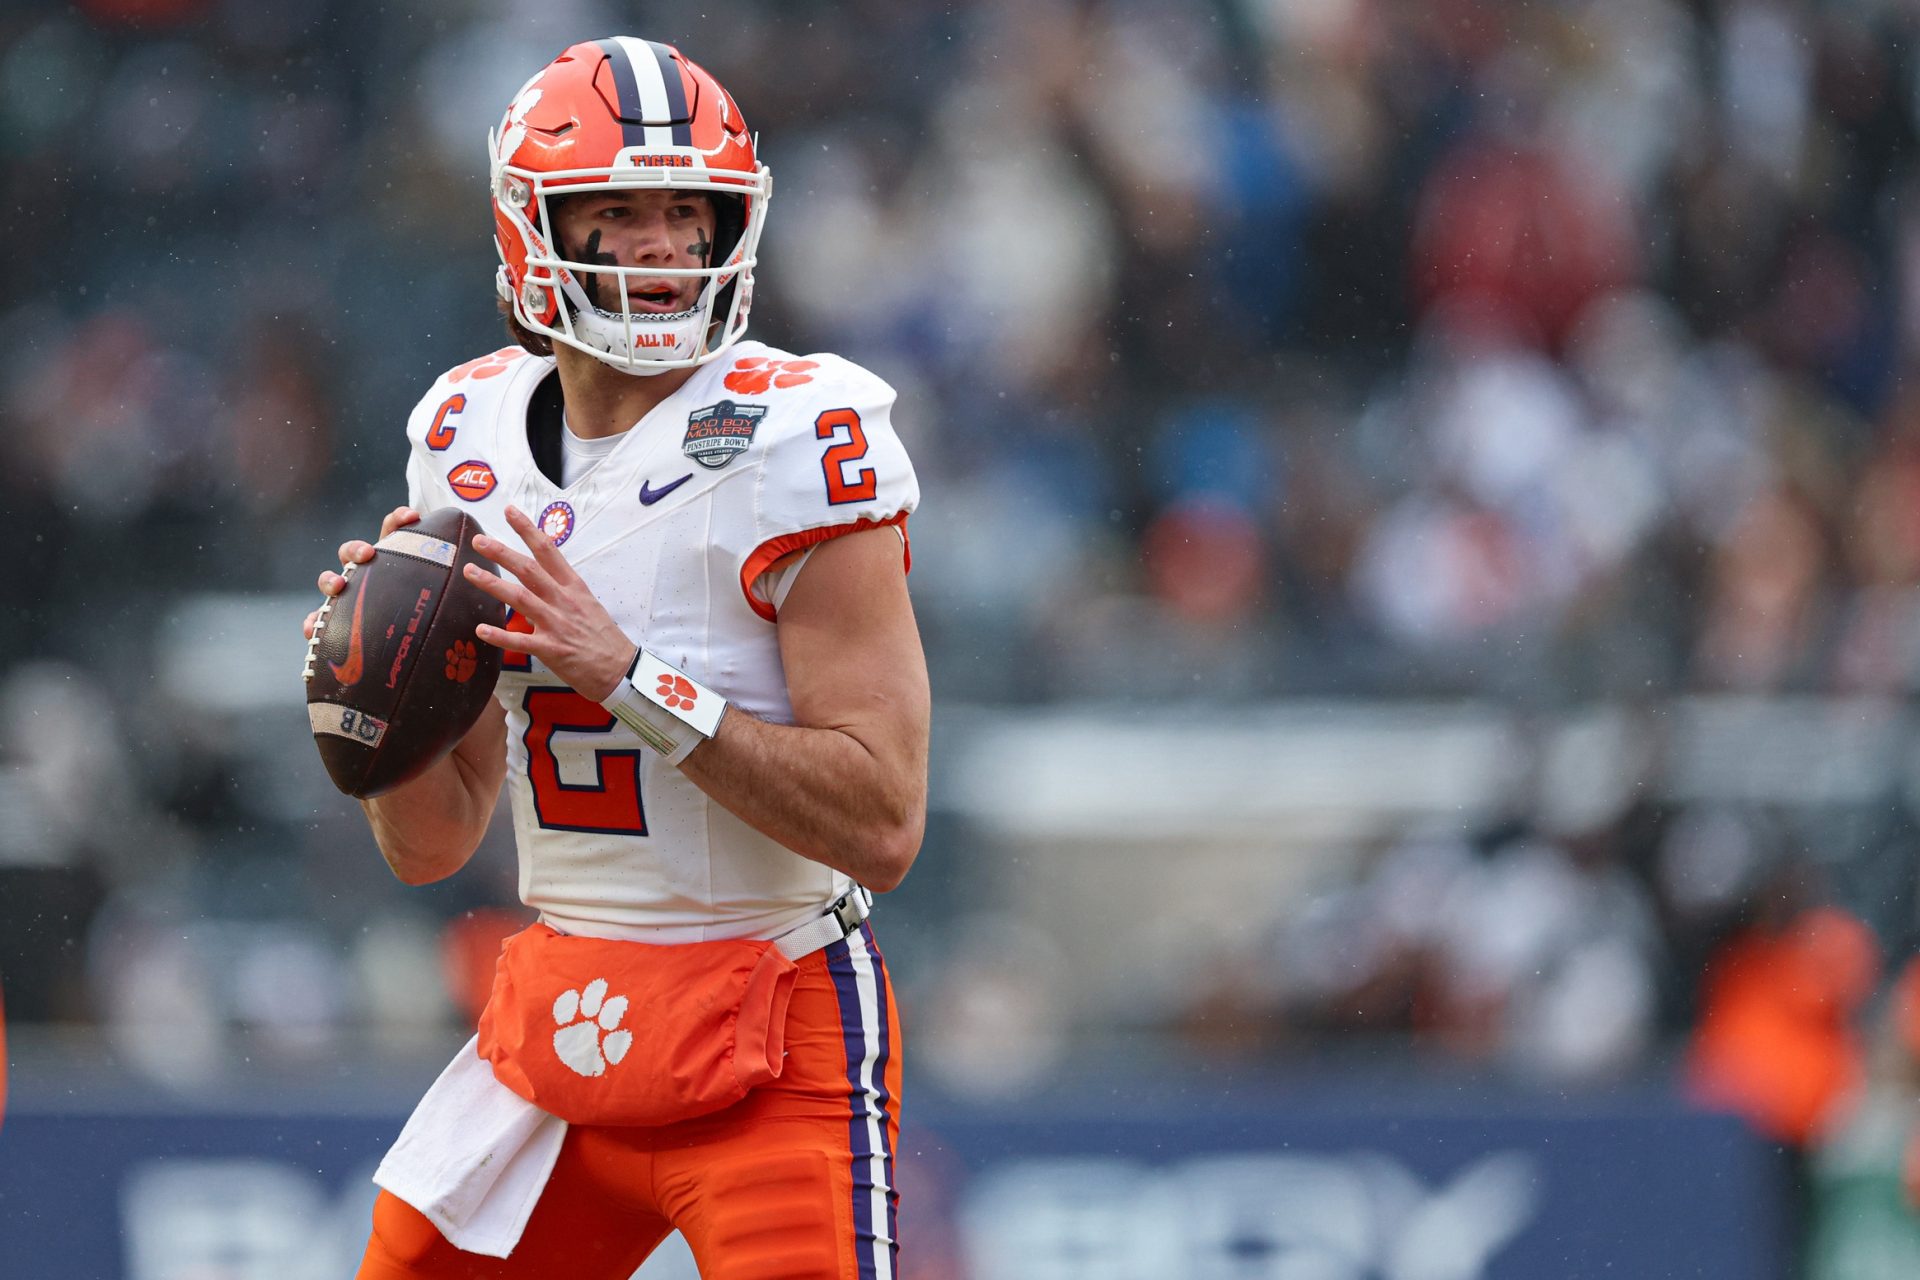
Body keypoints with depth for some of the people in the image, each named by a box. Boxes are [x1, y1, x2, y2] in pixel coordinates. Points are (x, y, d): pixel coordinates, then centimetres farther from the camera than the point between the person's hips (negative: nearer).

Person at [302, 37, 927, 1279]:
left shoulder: (800, 442, -13)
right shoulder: (472, 440, 7)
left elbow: (880, 827, -19)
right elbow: (432, 845, 12)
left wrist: (626, 675, -24)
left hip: (767, 1039, -6)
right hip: (553, 1021, 6)